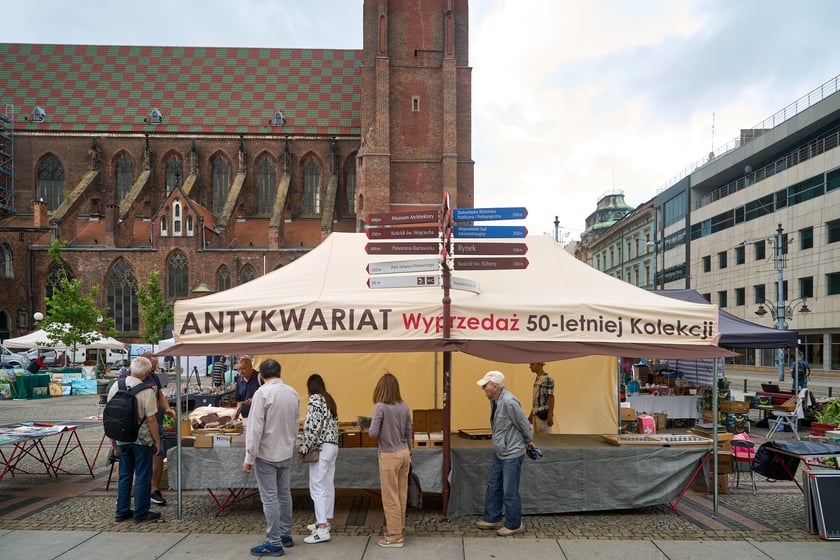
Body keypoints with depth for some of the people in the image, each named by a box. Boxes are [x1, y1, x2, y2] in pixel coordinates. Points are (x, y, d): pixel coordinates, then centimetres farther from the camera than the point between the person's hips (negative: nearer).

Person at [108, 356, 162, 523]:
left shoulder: (115, 386, -1)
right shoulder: (146, 391, -18)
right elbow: (151, 419, -17)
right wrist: (157, 440, -5)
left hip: (122, 439, 6)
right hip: (142, 439, -5)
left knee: (124, 475, 17)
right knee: (142, 476, 5)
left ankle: (122, 511, 24)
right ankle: (141, 513, 12)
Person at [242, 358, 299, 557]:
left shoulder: (262, 393, -17)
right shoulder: (293, 393, 1)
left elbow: (255, 428, -18)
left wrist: (249, 458, -13)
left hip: (266, 454, -6)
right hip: (286, 453, 6)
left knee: (270, 498, 1)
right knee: (284, 494, 17)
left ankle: (274, 543, 7)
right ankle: (285, 535, 27)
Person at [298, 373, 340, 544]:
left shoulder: (315, 399, -10)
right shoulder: (329, 400, 15)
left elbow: (311, 427, -17)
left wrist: (303, 449, -11)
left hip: (321, 448, -9)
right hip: (333, 446, 9)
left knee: (318, 486, -9)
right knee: (328, 485, 13)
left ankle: (323, 530, -12)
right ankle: (325, 521, 21)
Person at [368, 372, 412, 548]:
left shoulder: (381, 407, -16)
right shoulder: (404, 407, 2)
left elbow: (373, 433, -19)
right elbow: (408, 433, 9)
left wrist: (372, 422, 2)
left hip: (389, 456, -6)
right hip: (404, 454, 6)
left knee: (391, 497, 5)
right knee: (401, 495, 15)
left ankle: (395, 536, 12)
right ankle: (399, 530, 27)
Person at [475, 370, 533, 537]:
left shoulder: (509, 402, -26)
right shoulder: (494, 400, 2)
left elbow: (524, 424, -16)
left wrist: (529, 441, -1)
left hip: (512, 454, -9)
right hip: (499, 453, 9)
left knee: (510, 492, 2)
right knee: (493, 487, 18)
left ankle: (514, 525, 18)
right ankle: (493, 519, 32)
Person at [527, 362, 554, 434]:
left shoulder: (547, 379, -12)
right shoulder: (537, 379, 13)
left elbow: (551, 398, -14)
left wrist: (550, 416, -18)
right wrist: (531, 414, 21)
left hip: (543, 414, -8)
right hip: (536, 414, 8)